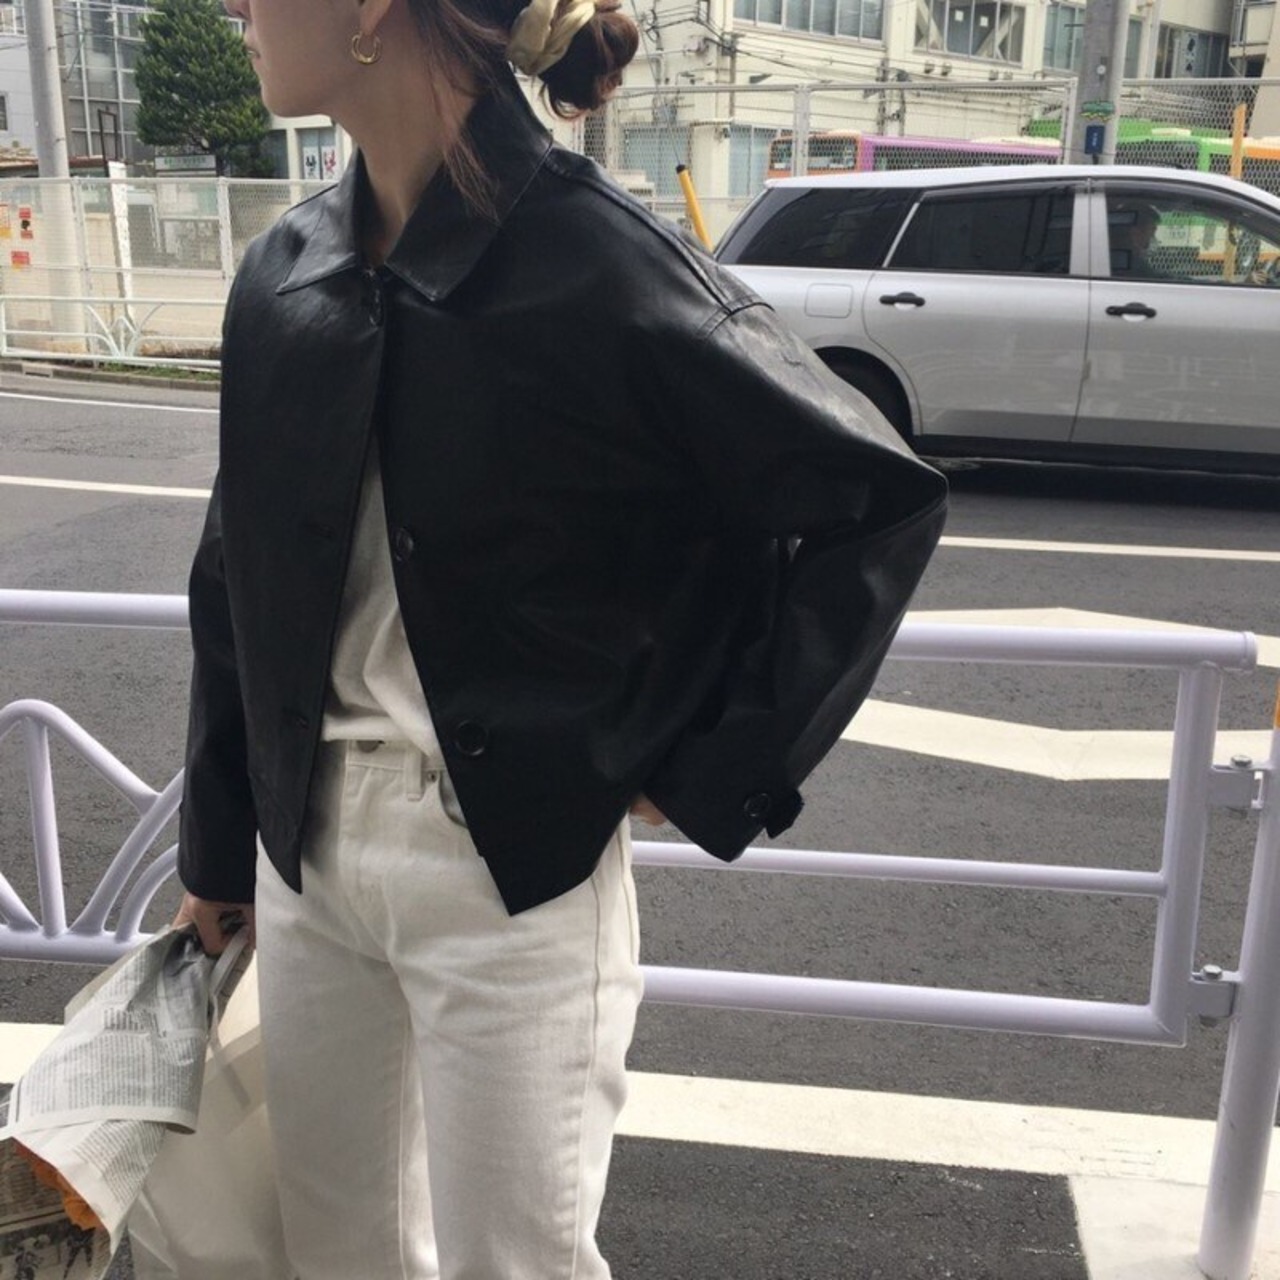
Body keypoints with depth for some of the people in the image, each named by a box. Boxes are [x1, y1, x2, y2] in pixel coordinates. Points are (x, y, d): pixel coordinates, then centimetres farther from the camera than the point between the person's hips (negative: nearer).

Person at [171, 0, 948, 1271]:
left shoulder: (603, 271, -18)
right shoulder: (285, 275, 1)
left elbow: (879, 501, -11)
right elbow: (238, 589, 9)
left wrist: (712, 779, -11)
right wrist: (217, 851, 16)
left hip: (515, 875, -6)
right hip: (306, 853, 6)